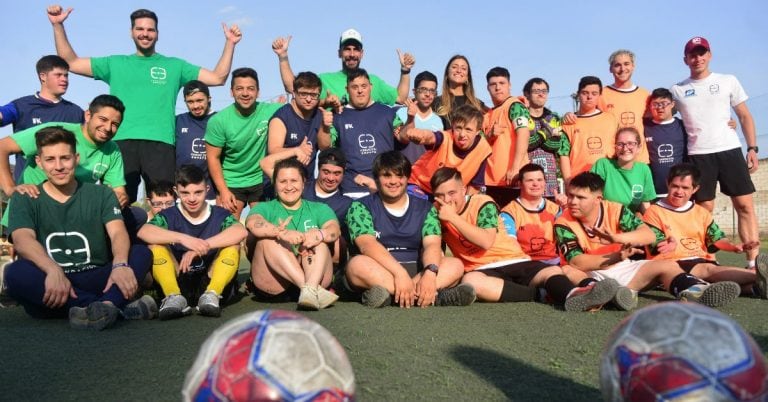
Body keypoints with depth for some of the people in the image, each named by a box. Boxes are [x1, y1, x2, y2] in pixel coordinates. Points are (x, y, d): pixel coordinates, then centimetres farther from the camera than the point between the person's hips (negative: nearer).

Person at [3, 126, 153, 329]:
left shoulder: (101, 195, 9)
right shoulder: (24, 199, 6)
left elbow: (118, 233, -9)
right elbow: (23, 240, -14)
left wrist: (120, 265, -33)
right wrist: (53, 271, -36)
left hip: (94, 282, 1)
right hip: (51, 294, -1)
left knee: (141, 253, -19)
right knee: (16, 272, -31)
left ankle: (105, 304, -48)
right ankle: (118, 305, -39)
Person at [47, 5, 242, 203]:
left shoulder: (174, 65, 20)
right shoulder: (115, 63, 21)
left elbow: (218, 78, 14)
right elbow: (70, 63, 19)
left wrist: (230, 43, 7)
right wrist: (58, 26, 10)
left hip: (160, 143, -1)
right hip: (121, 142, 1)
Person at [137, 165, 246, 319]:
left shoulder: (219, 214, -1)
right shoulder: (169, 215, -1)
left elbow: (241, 231, -25)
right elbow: (143, 231, -24)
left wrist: (202, 246, -34)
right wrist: (183, 238, -37)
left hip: (211, 281, 0)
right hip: (178, 282, 1)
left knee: (232, 246, -20)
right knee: (156, 245, -17)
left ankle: (212, 294, -31)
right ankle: (174, 297, -29)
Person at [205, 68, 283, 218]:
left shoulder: (270, 111, -11)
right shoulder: (218, 121, -12)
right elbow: (213, 157, -6)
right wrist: (223, 191, -10)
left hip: (262, 180, 1)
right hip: (231, 182, 0)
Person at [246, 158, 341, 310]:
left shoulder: (319, 209, 18)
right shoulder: (266, 208, 14)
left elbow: (334, 229, -5)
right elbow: (252, 223, -11)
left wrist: (320, 234, -30)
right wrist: (282, 233, -31)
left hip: (314, 274, 1)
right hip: (274, 285, 0)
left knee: (317, 239, -21)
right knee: (268, 239, -23)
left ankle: (311, 289, -44)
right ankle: (307, 287, -37)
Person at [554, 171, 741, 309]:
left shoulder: (615, 210, 0)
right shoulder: (564, 223, -9)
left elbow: (649, 234, -11)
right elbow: (576, 263, -19)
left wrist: (618, 238, -30)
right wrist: (615, 257, -31)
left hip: (623, 269, 4)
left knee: (667, 265, -13)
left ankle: (695, 290, -41)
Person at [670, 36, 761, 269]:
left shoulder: (728, 81, 10)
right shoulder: (677, 90, 10)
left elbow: (745, 116, 10)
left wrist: (752, 148, 2)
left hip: (730, 150, 0)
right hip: (698, 155, 0)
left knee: (745, 206, -4)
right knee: (705, 210, 1)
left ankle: (753, 262, -2)